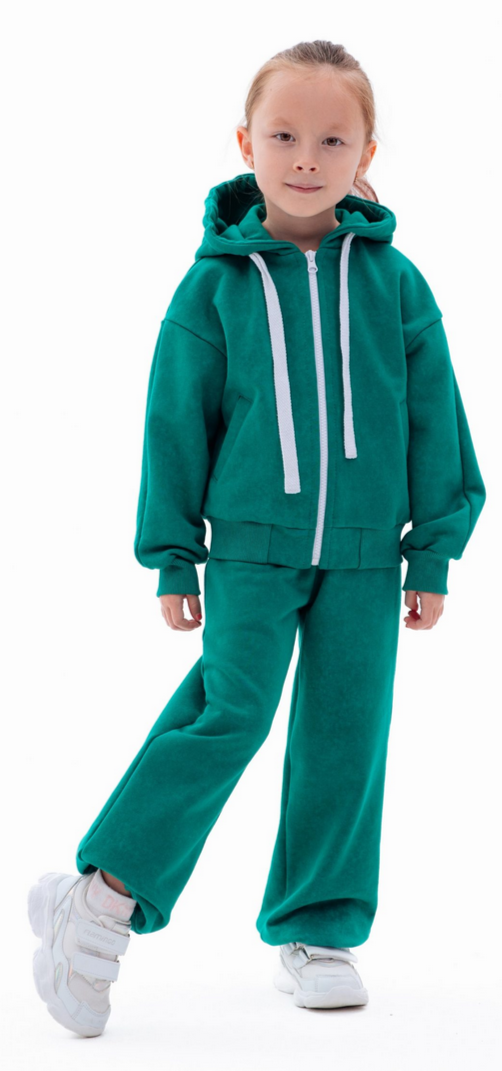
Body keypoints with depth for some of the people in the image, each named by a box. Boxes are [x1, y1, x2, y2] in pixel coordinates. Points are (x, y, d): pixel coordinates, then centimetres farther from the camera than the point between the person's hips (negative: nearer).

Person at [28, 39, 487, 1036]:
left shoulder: (393, 281, 2)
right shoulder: (216, 280, -1)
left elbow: (434, 421, 7)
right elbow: (177, 420, 3)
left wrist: (433, 554, 7)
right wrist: (173, 559, 3)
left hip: (365, 553, 2)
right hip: (252, 547, -2)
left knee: (346, 736, 4)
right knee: (228, 714, -12)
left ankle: (316, 928, 18)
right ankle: (104, 896, -2)